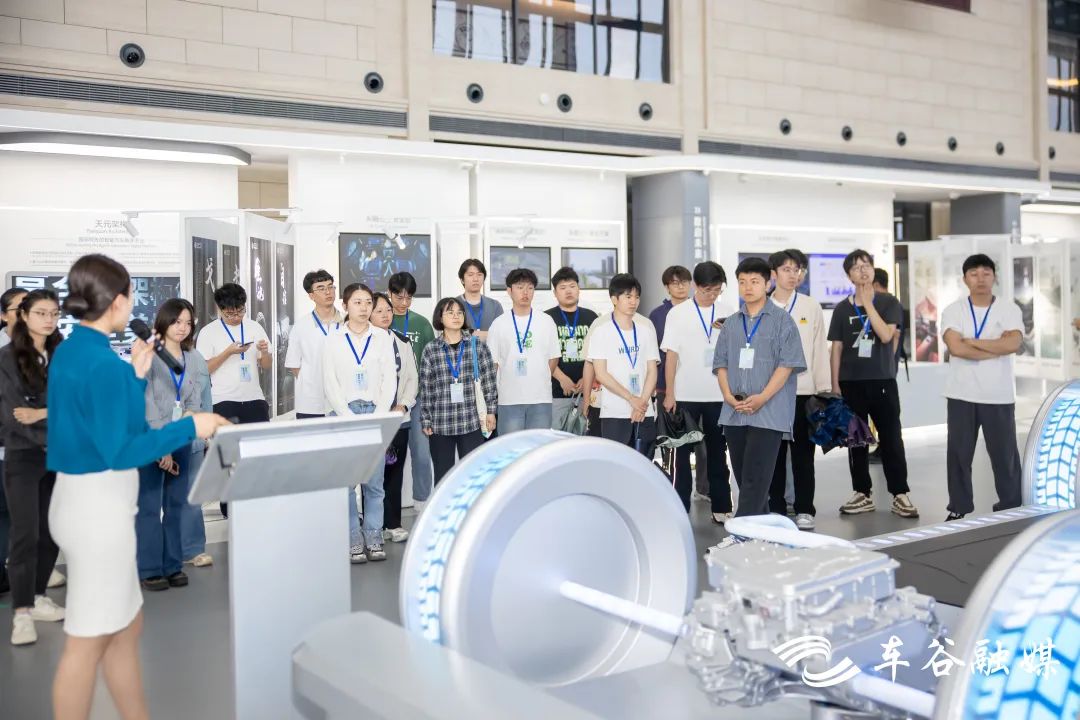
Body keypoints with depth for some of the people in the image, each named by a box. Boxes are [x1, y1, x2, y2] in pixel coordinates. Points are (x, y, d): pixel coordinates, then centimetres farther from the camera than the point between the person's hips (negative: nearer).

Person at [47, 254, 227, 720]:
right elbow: (119, 451, -22)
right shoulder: (103, 363, -21)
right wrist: (190, 428, -17)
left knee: (126, 627, 19)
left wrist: (135, 376, 16)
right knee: (89, 641, 3)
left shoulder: (70, 351, 9)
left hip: (83, 498, 10)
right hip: (99, 505, -10)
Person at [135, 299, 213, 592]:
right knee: (149, 507, -3)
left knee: (176, 505, 9)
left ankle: (173, 566, 17)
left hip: (181, 441, 5)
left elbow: (195, 401, 7)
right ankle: (150, 570, 5)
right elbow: (147, 405, -12)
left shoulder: (195, 359, 10)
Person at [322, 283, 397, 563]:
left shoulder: (383, 337, 8)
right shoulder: (333, 340, 6)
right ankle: (354, 541, 4)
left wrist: (378, 416, -6)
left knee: (374, 481, 0)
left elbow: (390, 379, 5)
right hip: (344, 414, -1)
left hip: (376, 413, 1)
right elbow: (330, 384, 2)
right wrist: (350, 419, -8)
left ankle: (374, 539, 8)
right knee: (346, 480, -3)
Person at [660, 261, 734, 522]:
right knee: (683, 451, 5)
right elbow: (671, 355, -2)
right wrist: (669, 393, -7)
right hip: (686, 394, -2)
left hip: (718, 394, 2)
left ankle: (721, 507, 17)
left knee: (718, 452, 10)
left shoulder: (728, 314, 5)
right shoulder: (678, 314, -1)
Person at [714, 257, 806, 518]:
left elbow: (787, 364, -6)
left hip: (768, 414, -5)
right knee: (743, 477, 10)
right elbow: (721, 363, 13)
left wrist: (762, 398, -16)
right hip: (734, 413, 5)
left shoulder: (782, 320, 0)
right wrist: (728, 395, -4)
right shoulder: (731, 323, 14)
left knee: (755, 479, -9)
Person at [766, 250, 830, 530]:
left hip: (802, 390, 0)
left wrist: (824, 390, 1)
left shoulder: (811, 307, 6)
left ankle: (804, 510, 11)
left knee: (802, 452, 3)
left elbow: (820, 350, 5)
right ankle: (776, 508, 14)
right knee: (773, 452, 5)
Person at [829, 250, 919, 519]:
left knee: (891, 438, -2)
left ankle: (900, 495, 4)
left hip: (882, 381, -2)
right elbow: (836, 349, 7)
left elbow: (886, 335, -15)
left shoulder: (889, 303, 1)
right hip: (851, 383, 2)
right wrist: (835, 384, 2)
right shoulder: (842, 308, 6)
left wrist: (868, 303, -13)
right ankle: (863, 494, 13)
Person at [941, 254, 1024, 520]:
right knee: (958, 453, 5)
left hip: (999, 396, 0)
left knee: (1005, 453, 6)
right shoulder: (953, 311, 0)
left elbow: (1013, 344, -16)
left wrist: (973, 341, -11)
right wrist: (996, 349, -11)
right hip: (961, 396, 0)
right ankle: (959, 508, 16)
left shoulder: (1010, 310, 2)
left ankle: (1010, 508, 19)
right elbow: (955, 348, -15)